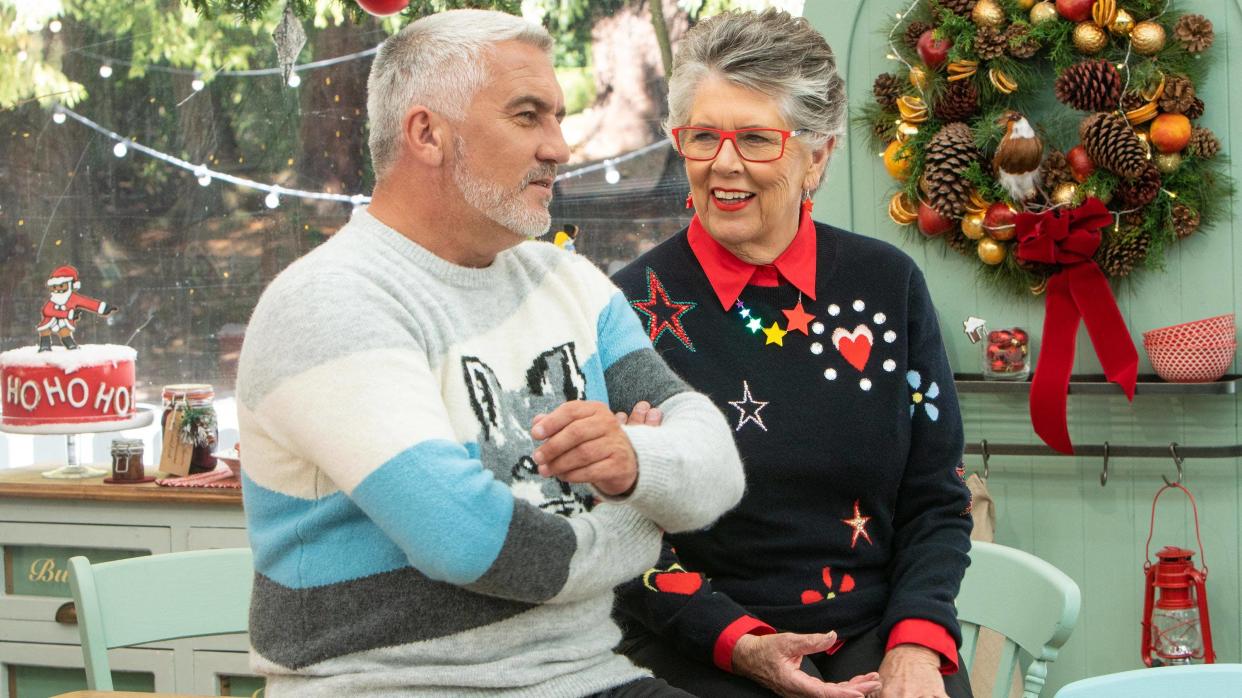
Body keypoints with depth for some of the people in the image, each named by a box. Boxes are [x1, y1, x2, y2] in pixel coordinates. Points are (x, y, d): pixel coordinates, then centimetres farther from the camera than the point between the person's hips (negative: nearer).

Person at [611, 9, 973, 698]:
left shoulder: (887, 284, 6)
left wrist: (916, 642, -8)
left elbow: (936, 498, 8)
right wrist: (737, 641, -14)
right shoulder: (636, 304, -1)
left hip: (874, 637, 3)